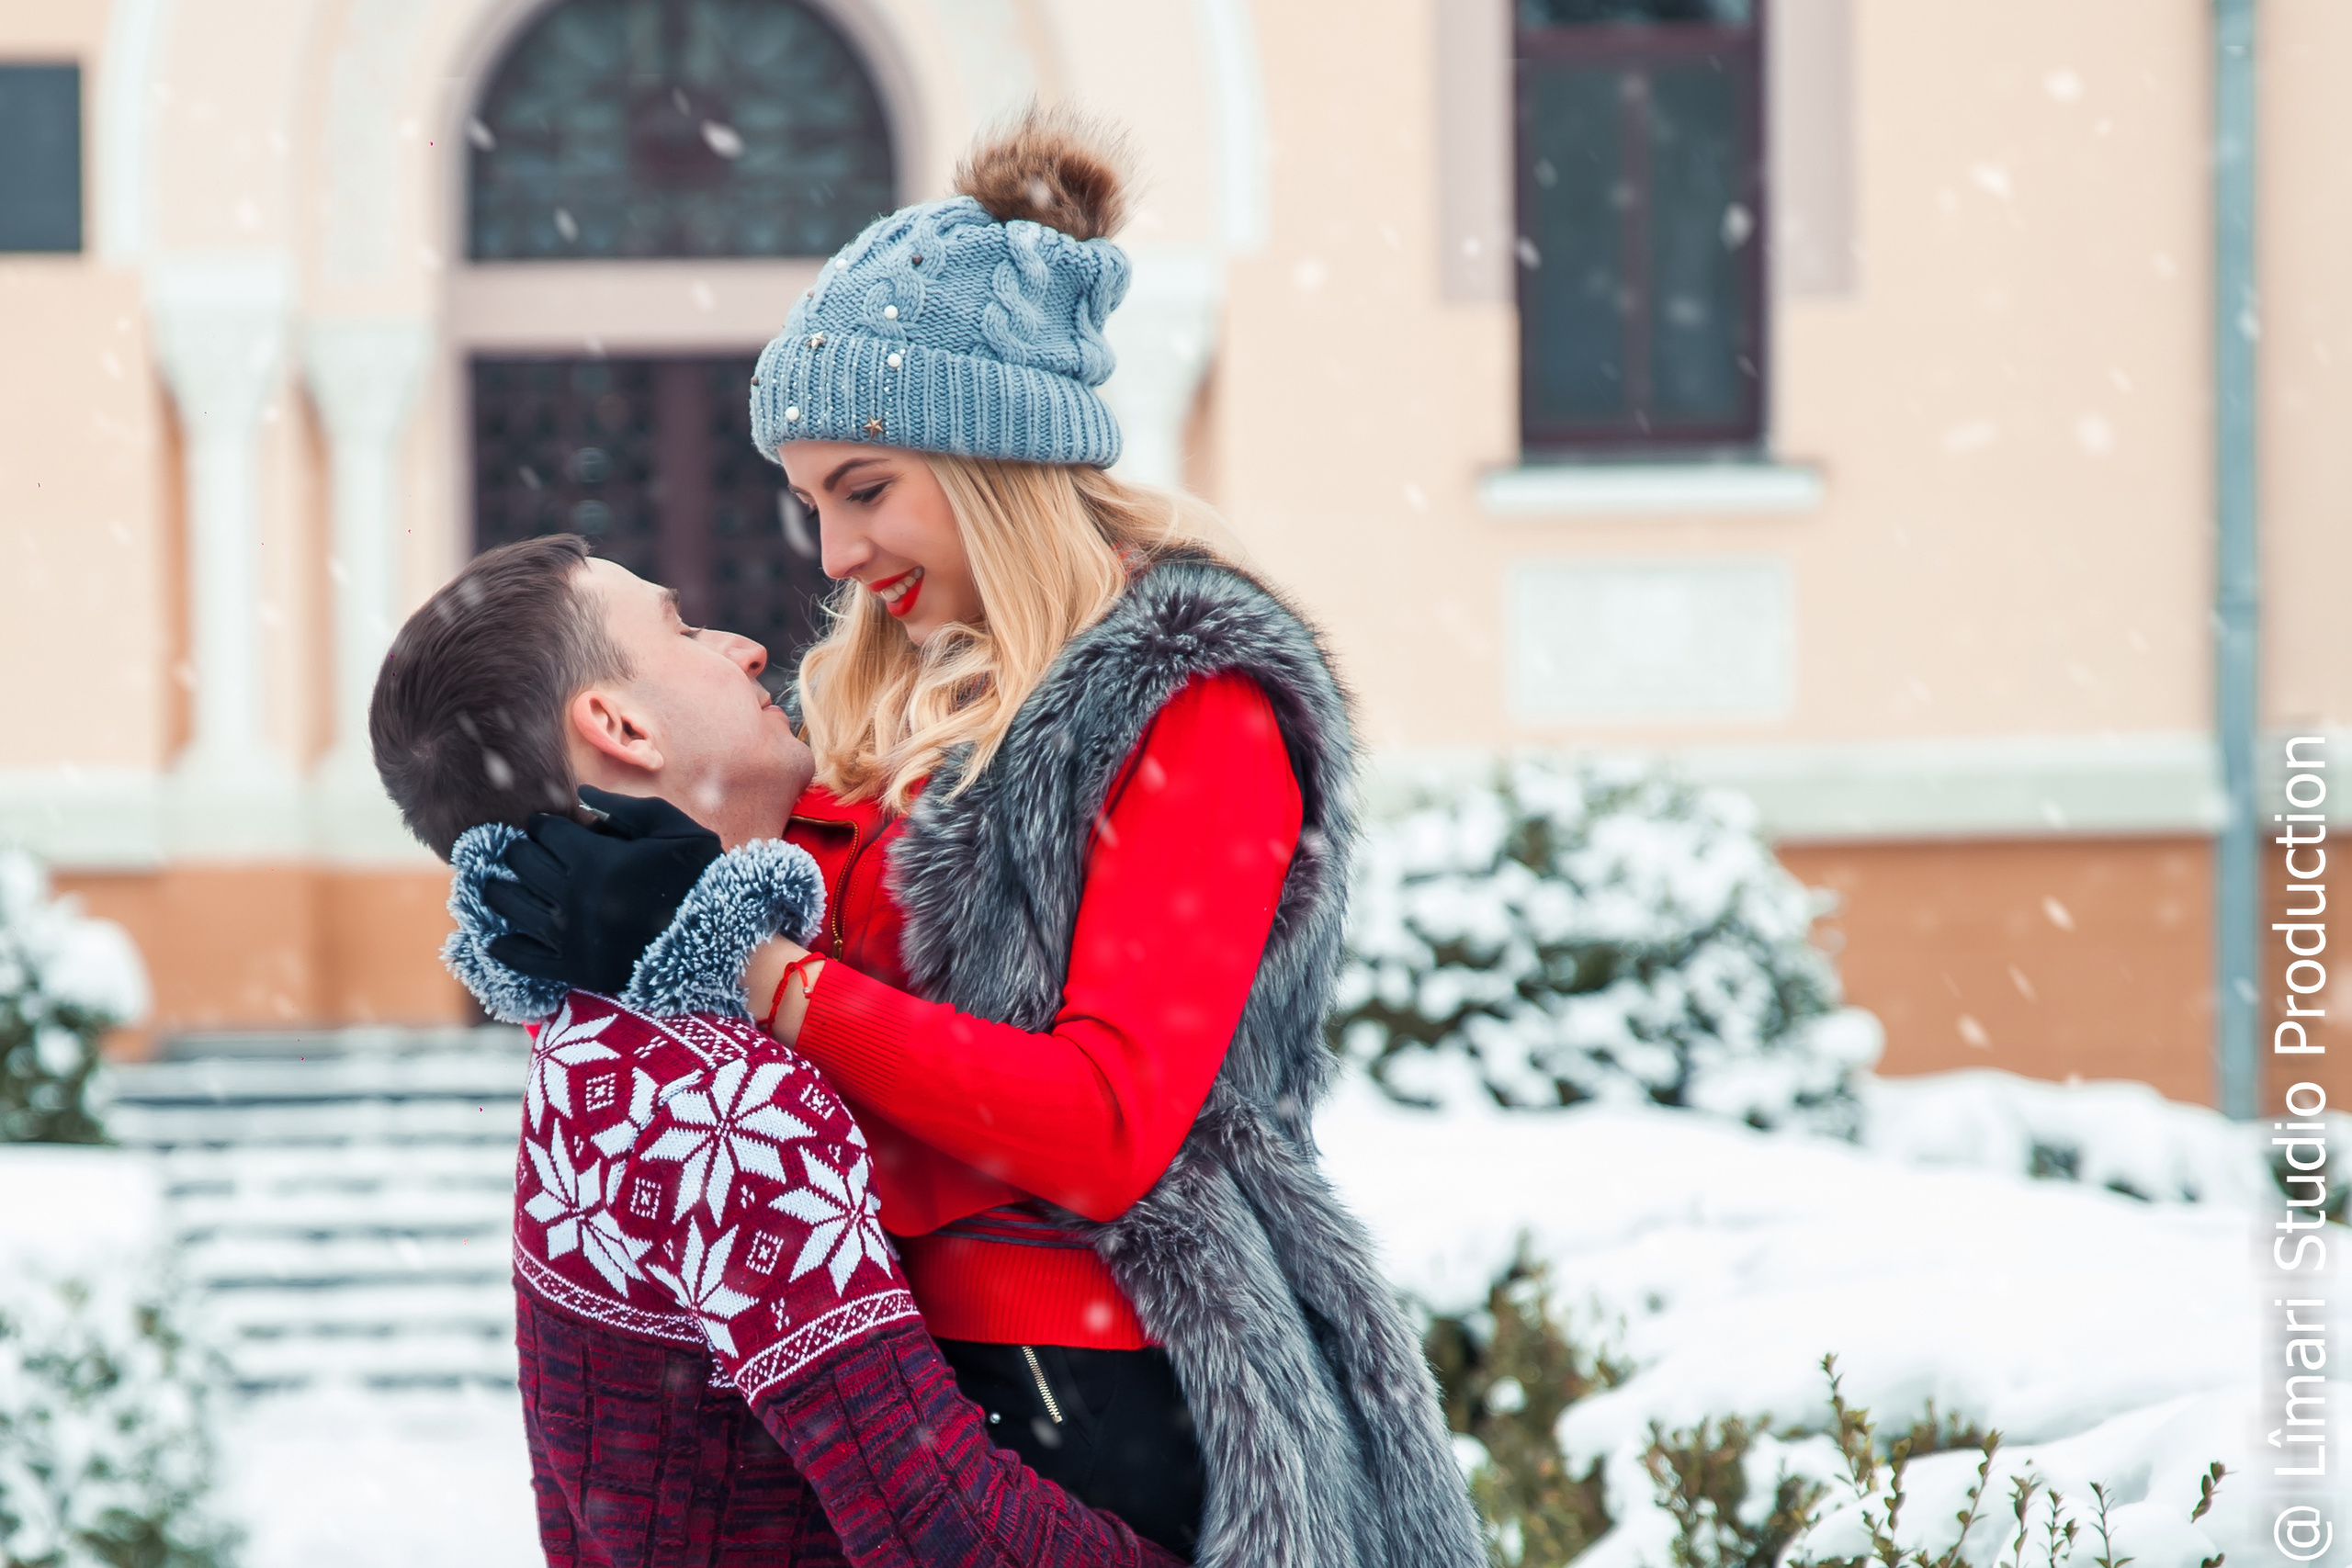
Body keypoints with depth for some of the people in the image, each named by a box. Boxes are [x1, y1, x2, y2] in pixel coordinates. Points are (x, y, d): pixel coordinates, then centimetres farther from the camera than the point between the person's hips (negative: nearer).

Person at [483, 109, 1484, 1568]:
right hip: (911, 1383, 7)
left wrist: (743, 960, -18)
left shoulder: (1196, 708, -9)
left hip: (1125, 1432, -7)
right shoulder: (892, 707, 15)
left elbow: (1106, 1129, -18)